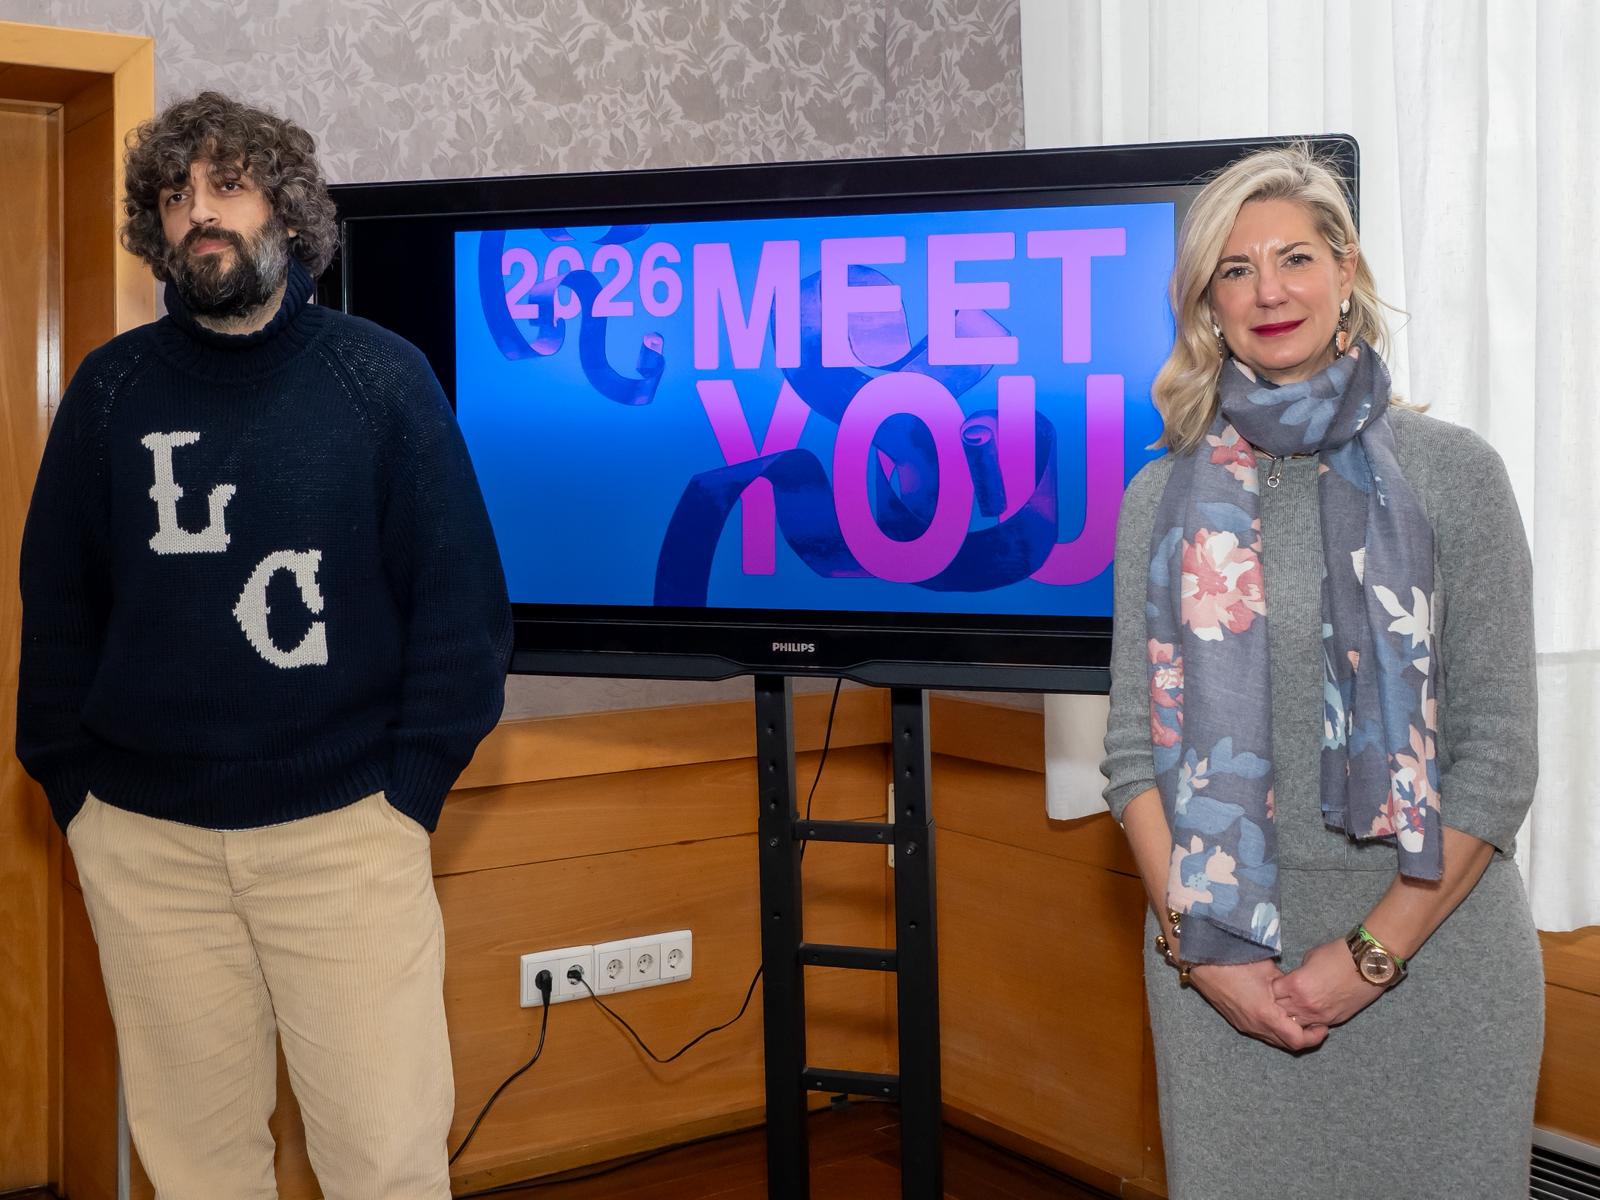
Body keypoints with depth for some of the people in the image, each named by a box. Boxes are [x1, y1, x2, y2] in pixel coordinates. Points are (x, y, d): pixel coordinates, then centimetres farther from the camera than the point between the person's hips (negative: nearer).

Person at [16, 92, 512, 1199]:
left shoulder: (383, 378, 0)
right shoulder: (112, 388, 6)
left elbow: (461, 599, -1)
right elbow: (56, 601, 10)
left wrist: (412, 789, -6)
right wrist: (72, 788, 4)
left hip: (347, 829, -2)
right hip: (145, 843, 2)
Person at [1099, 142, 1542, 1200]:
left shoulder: (1454, 474, -2)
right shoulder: (1167, 499, 4)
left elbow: (1498, 750, -4)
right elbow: (1135, 748, 3)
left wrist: (1372, 952, -10)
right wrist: (1198, 946, -8)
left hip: (1432, 950, -1)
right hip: (1220, 964, 2)